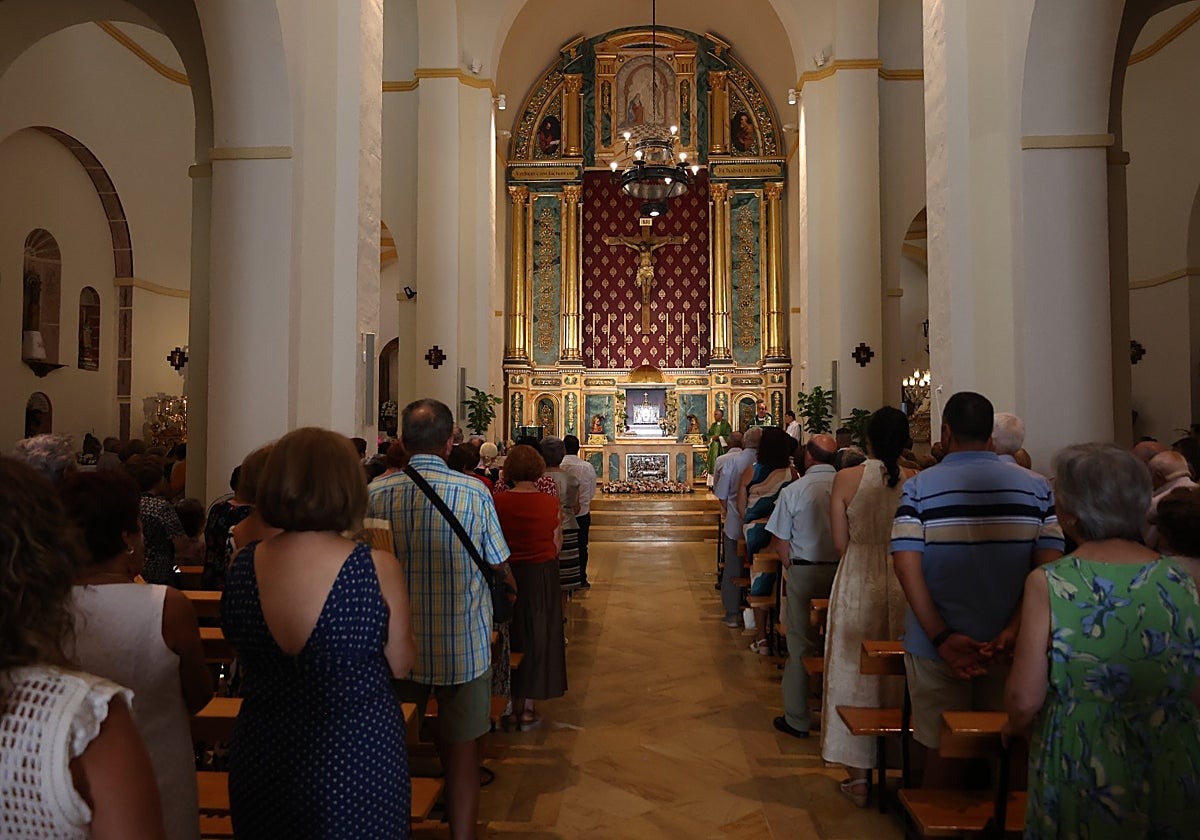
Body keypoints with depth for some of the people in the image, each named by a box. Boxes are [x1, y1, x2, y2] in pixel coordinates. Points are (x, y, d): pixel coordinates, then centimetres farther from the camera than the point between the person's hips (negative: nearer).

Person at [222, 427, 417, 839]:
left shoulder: (242, 565, -10)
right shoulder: (377, 568, -20)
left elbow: (246, 657, 7)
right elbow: (401, 663, -5)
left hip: (261, 757, 3)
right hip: (358, 760, -3)